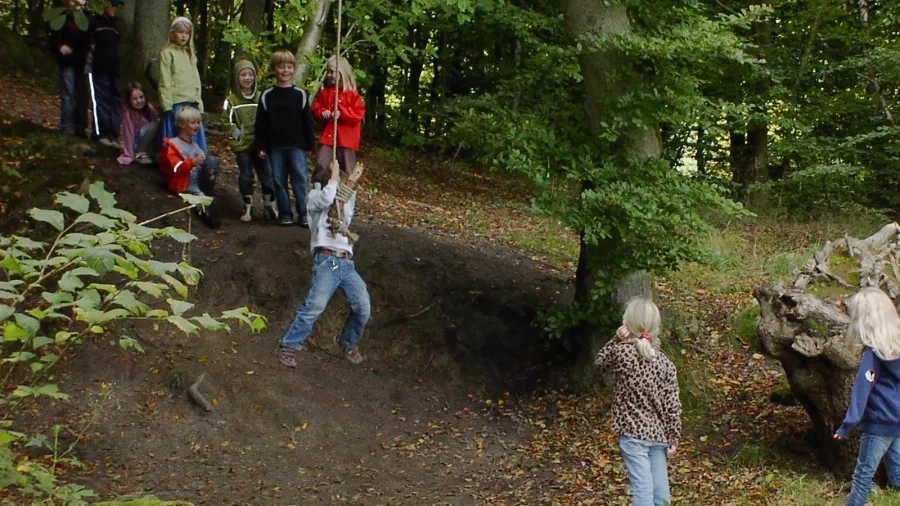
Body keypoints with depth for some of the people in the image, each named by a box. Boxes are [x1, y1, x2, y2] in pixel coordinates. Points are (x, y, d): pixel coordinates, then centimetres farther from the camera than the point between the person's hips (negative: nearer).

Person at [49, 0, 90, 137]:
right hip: (68, 61, -3)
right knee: (68, 94, -5)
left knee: (82, 95, 5)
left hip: (83, 62, 3)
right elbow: (54, 38, 0)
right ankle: (67, 126, -2)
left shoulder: (88, 18, 9)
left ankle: (81, 126, 11)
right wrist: (60, 46, -20)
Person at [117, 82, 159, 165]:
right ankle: (139, 154, -16)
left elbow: (157, 125, -4)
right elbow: (128, 133, -25)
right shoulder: (127, 112, -24)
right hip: (135, 143, -6)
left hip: (147, 141, 6)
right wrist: (128, 156, -27)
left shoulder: (150, 108, -11)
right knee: (152, 126, -26)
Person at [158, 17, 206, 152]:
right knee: (176, 136, -6)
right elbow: (165, 81, -7)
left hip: (192, 102, 6)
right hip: (176, 103, -6)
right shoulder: (167, 53, 0)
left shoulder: (190, 54, 19)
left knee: (194, 135, 6)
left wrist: (199, 103, 11)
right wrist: (167, 104, -14)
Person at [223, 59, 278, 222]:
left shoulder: (261, 98, 6)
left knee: (266, 175, 2)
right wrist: (233, 130, -21)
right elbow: (228, 121, -3)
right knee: (246, 176, 4)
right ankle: (247, 208, 13)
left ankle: (270, 205, 14)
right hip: (242, 146, -1)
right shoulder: (231, 100, 1)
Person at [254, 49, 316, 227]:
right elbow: (260, 124, 5)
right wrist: (260, 146, 0)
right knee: (279, 181, 5)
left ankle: (304, 213, 1)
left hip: (297, 146, -1)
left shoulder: (300, 95, 3)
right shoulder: (267, 96, 4)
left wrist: (309, 144, 2)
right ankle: (285, 213, 13)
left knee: (300, 179, -5)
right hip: (275, 147, 1)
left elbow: (307, 122, 5)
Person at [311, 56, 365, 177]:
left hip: (346, 137, -3)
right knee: (321, 165, -2)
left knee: (347, 170, 5)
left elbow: (359, 114, -11)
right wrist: (322, 112, -9)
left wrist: (342, 113, -22)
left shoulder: (352, 94, -5)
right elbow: (315, 109, 14)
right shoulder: (325, 92, 8)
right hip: (328, 135, 3)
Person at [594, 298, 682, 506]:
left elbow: (600, 362, 12)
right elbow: (672, 404, -1)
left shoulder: (622, 351, -10)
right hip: (658, 434, 4)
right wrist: (674, 437, 5)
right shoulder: (665, 362, 0)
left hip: (633, 432, -4)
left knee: (642, 489, -7)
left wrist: (616, 340, 1)